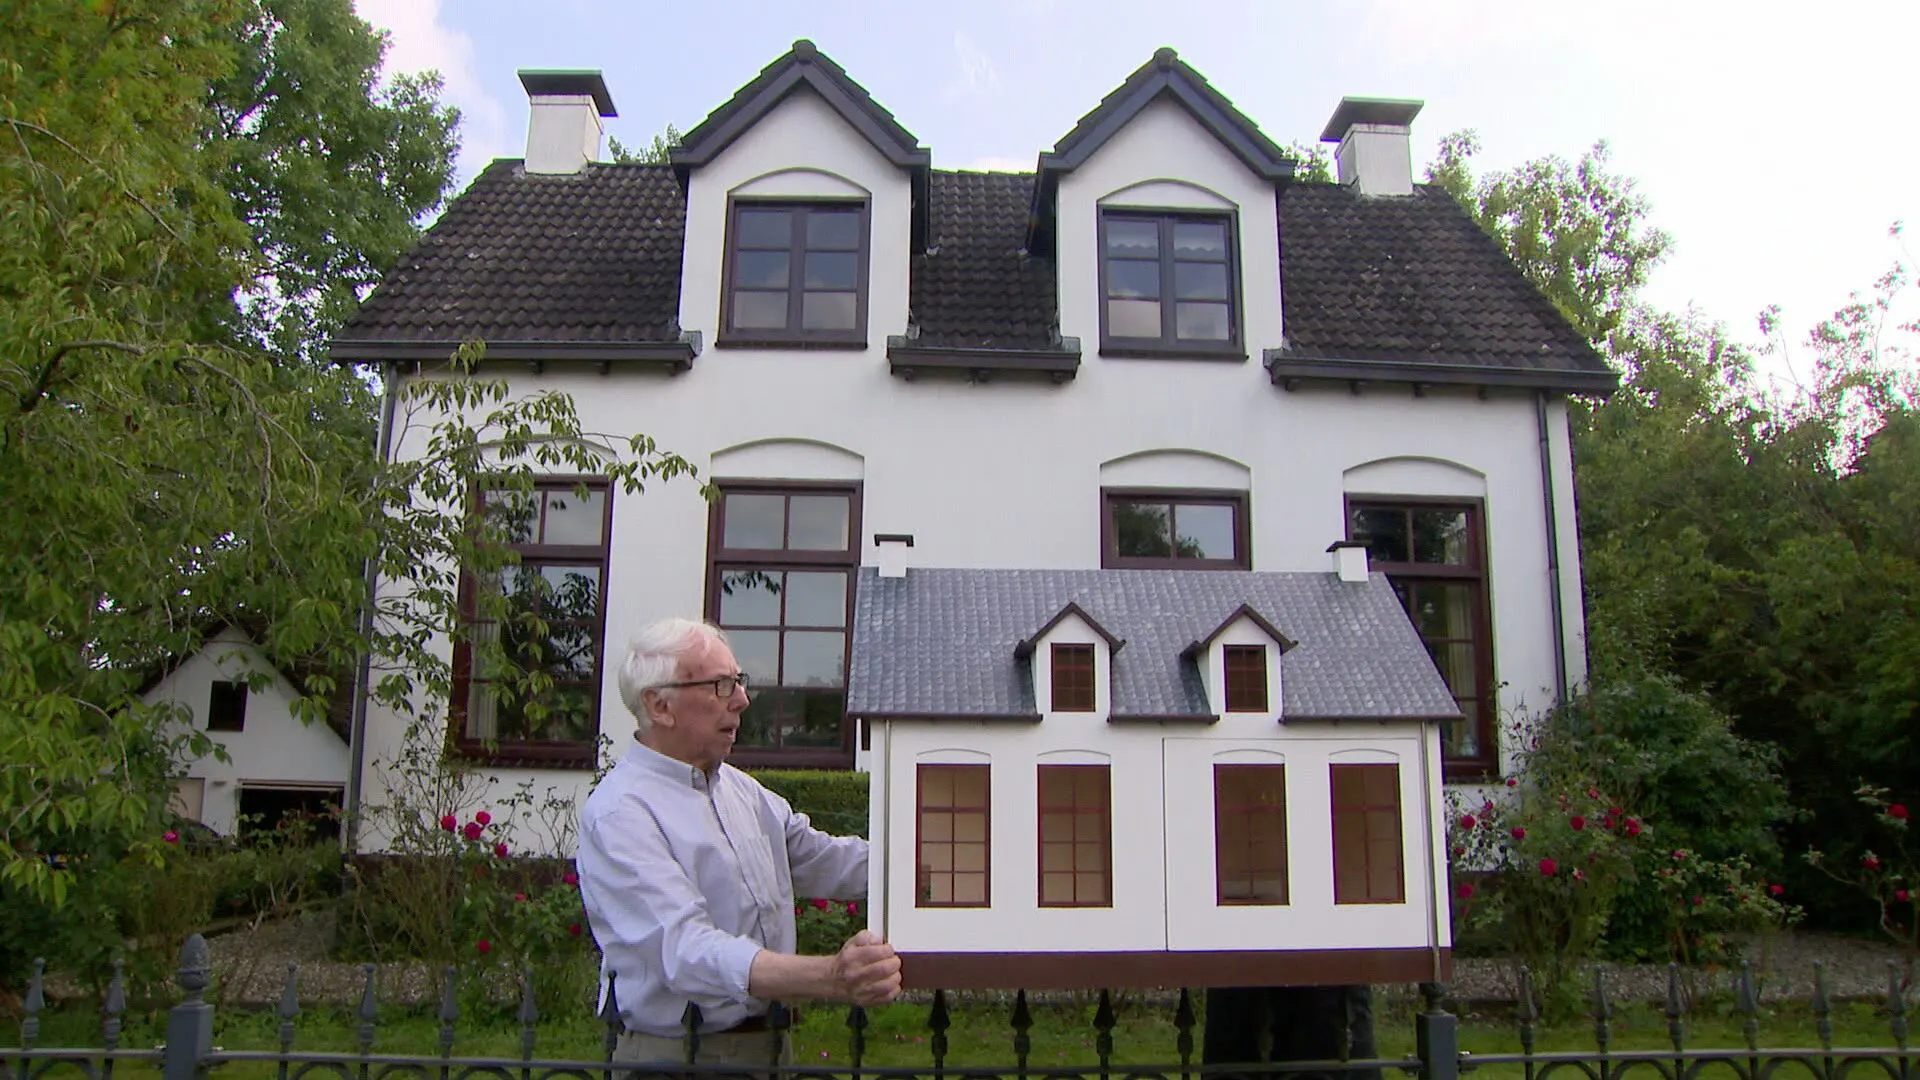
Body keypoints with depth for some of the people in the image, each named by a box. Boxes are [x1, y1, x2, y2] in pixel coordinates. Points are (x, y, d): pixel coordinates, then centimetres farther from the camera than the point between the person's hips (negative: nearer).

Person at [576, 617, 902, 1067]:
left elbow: (824, 859, 14)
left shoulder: (740, 788, 7)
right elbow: (687, 951, -30)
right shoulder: (619, 814, -19)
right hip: (676, 1056, -7)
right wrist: (831, 978, -42)